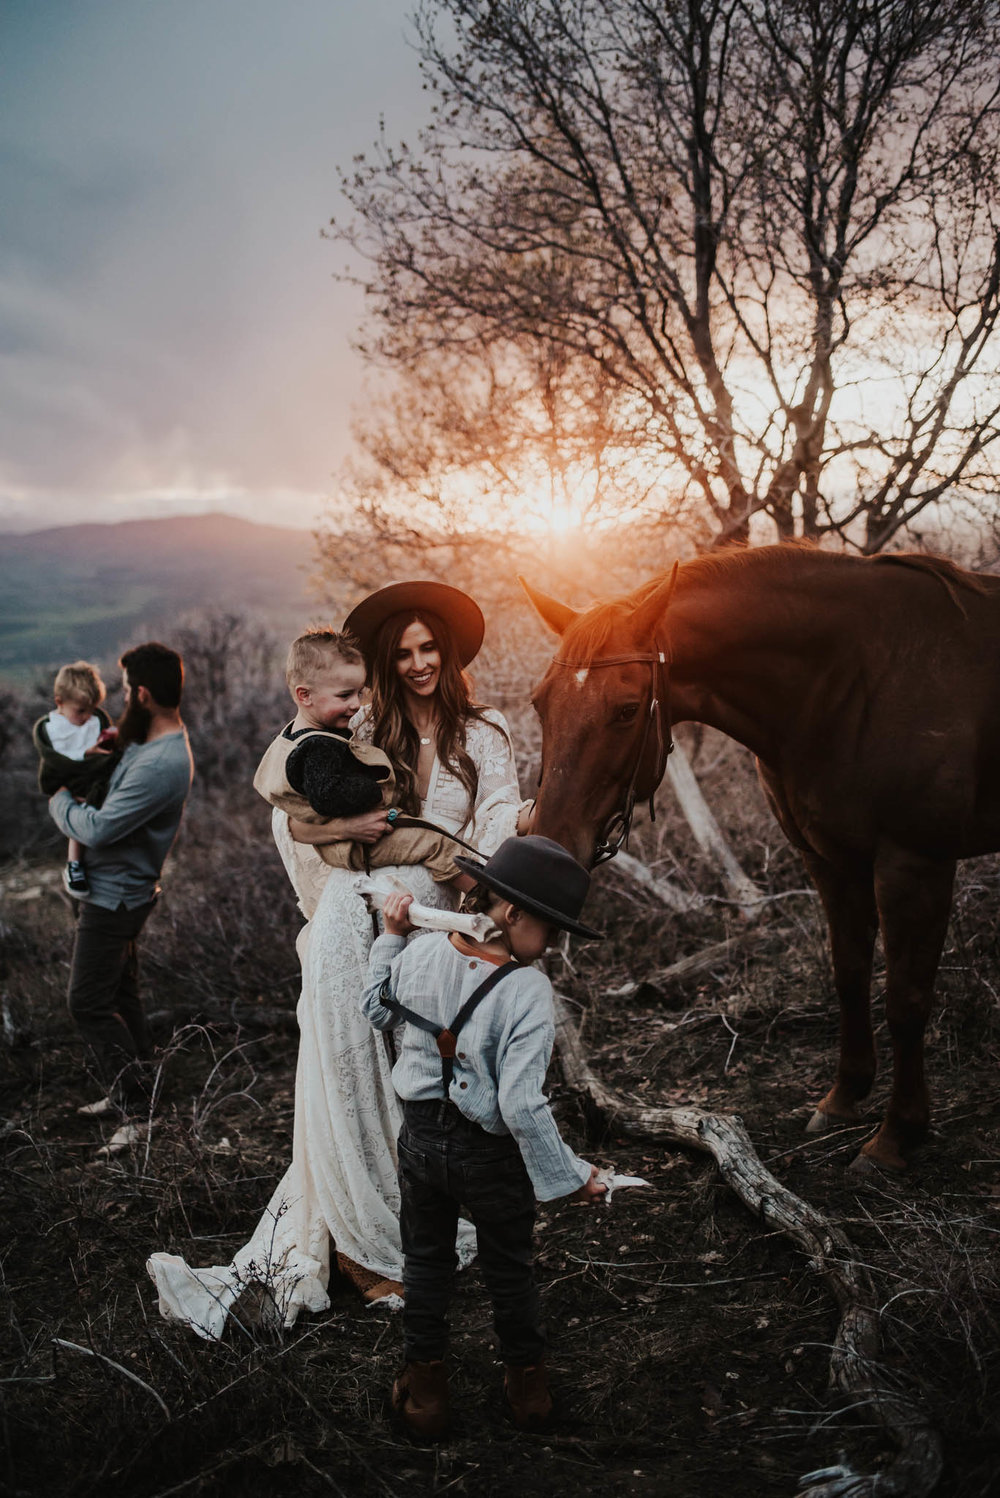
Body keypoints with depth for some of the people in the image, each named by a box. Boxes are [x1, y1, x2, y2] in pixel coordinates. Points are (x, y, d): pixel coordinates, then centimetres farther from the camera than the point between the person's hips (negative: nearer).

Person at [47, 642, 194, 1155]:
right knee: (120, 995, 19)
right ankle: (129, 1094, 32)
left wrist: (60, 800, -8)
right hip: (121, 892, 10)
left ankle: (137, 1111, 4)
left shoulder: (160, 764, -29)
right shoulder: (150, 740, 5)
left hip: (114, 897, -10)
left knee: (90, 1003, -3)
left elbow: (98, 829, -28)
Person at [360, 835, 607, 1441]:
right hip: (492, 1156, -3)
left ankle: (425, 1387, 37)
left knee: (426, 1260, 24)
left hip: (422, 1138, 4)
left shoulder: (422, 954, -12)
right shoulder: (529, 990, -28)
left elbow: (377, 1010, 9)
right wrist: (571, 1173, -18)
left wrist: (391, 935, 16)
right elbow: (522, 1106, -30)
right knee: (509, 1270, 21)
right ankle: (528, 1383, 41)